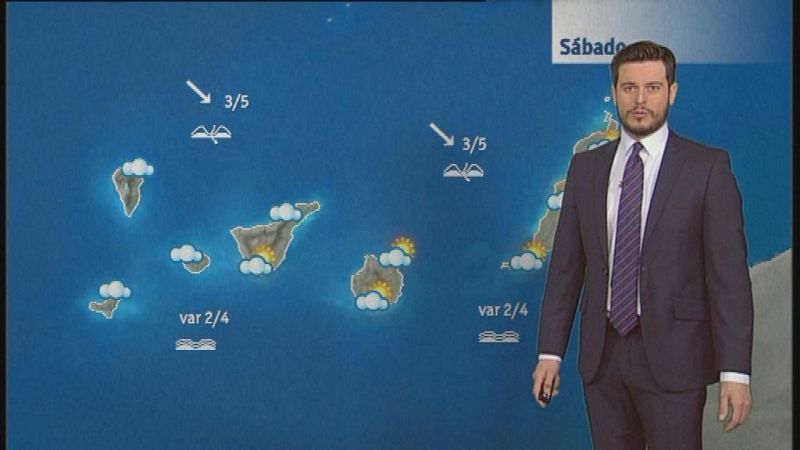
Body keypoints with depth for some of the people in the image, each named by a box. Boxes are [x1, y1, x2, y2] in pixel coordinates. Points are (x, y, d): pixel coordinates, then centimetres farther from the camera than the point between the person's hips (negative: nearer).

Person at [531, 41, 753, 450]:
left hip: (673, 356, -3)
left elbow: (729, 274, -8)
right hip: (602, 354, 4)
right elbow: (566, 265, 9)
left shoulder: (707, 167, -4)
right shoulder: (586, 167, 8)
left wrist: (735, 370, -14)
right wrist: (550, 351, 5)